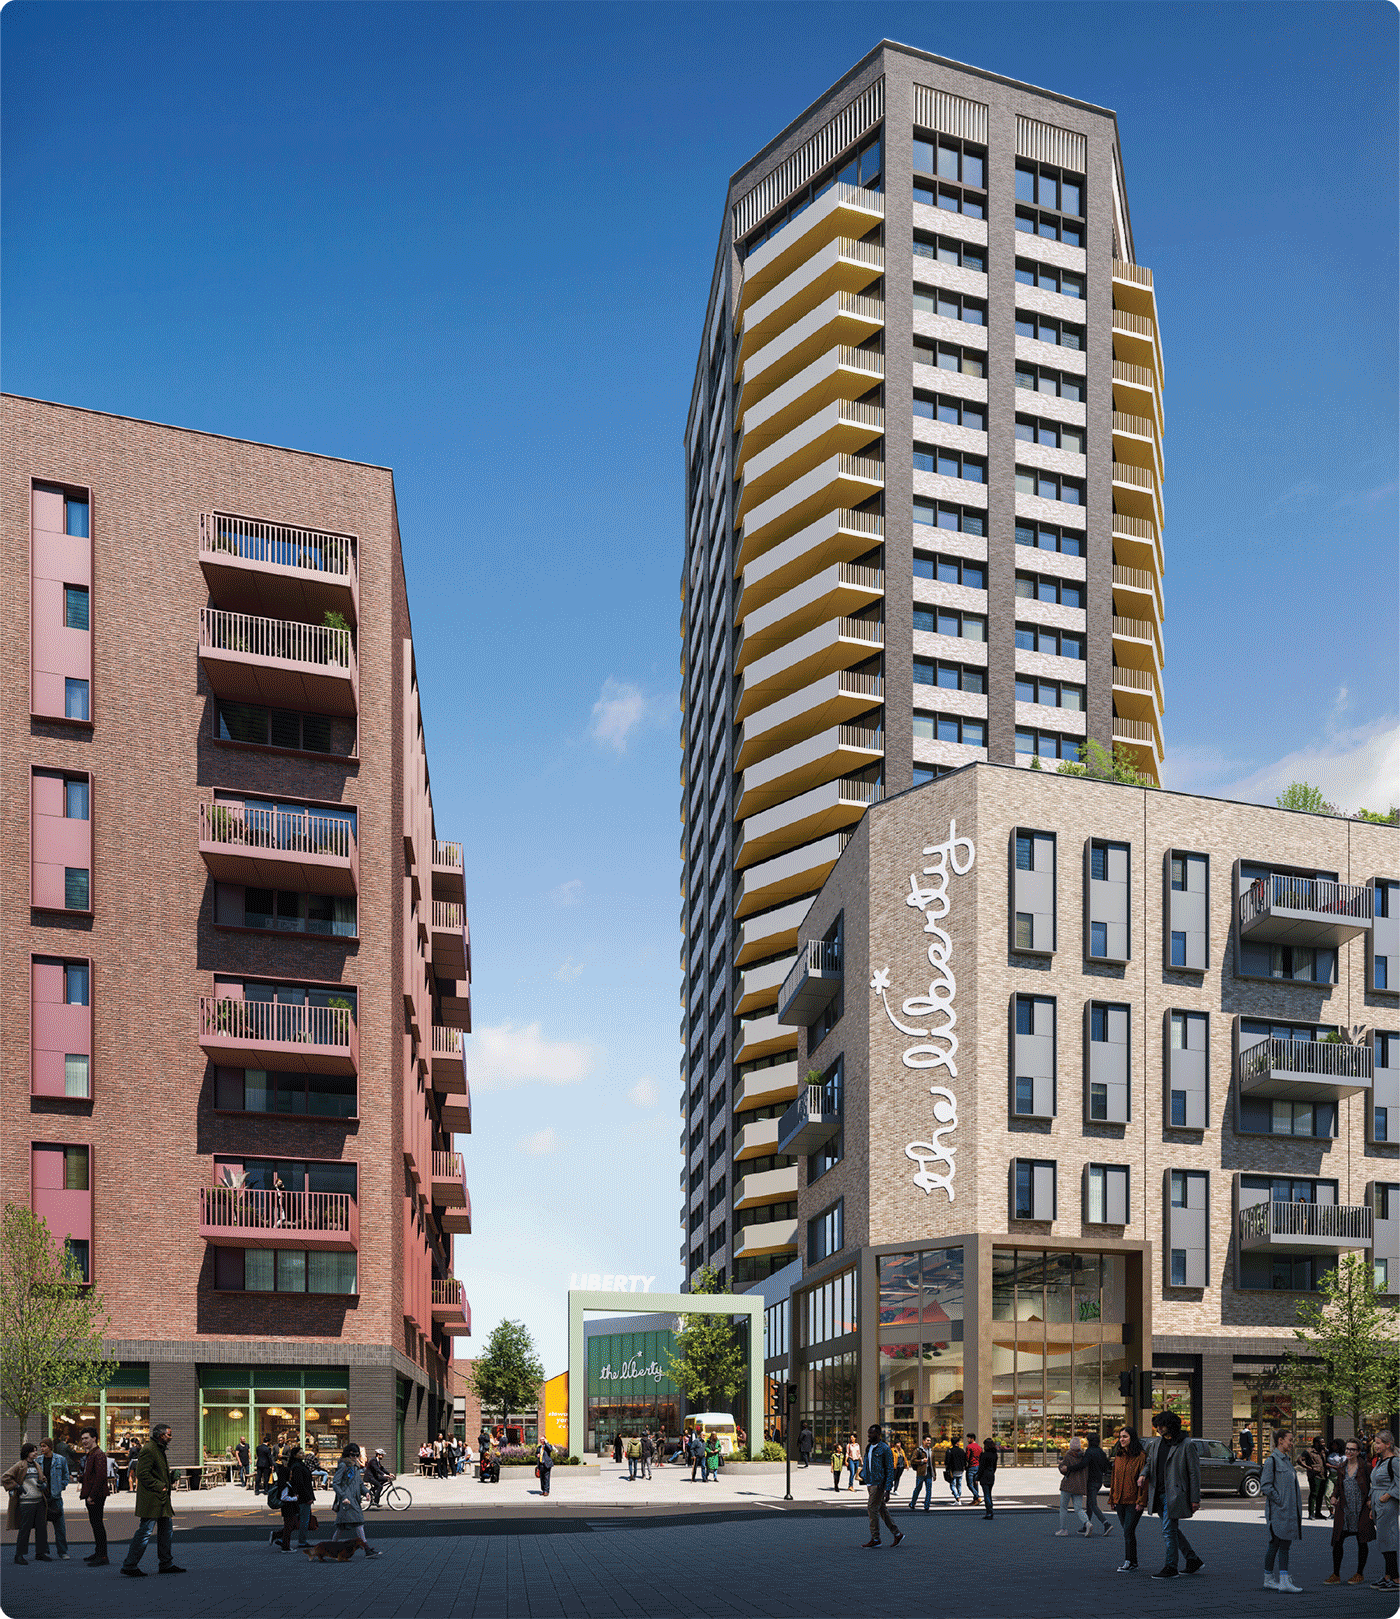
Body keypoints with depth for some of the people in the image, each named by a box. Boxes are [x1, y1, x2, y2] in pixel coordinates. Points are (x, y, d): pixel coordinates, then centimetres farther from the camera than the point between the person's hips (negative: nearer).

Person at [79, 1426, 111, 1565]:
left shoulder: (99, 1454, -15)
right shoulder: (88, 1454, 18)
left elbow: (100, 1476, -22)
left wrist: (91, 1496, -22)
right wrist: (85, 1493, 15)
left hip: (97, 1496, -10)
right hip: (91, 1495, 10)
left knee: (97, 1524, -9)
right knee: (94, 1523, 15)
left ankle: (102, 1556, -8)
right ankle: (98, 1553, 24)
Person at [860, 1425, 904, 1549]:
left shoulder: (885, 1449, -11)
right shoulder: (868, 1448, 14)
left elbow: (890, 1470, -12)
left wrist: (887, 1490, -16)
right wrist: (866, 1482, 19)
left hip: (879, 1484, -8)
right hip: (870, 1483, 8)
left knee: (872, 1508, -10)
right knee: (882, 1510, 11)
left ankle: (875, 1539, -3)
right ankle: (897, 1534, 19)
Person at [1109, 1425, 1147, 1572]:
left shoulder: (1140, 1456, -8)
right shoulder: (1118, 1456, 12)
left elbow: (1143, 1480, -10)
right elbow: (1113, 1478, 16)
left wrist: (1140, 1501, -15)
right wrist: (1112, 1500, 13)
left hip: (1133, 1501, -7)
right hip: (1120, 1501, 7)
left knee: (1128, 1531, -12)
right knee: (1127, 1532, 10)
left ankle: (1129, 1562, -7)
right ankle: (1133, 1563, 17)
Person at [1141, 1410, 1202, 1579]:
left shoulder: (1185, 1447, -8)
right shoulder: (1156, 1443, 11)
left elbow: (1194, 1473, -7)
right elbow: (1149, 1463, 20)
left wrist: (1195, 1499, -10)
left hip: (1174, 1494, -7)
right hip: (1159, 1494, 7)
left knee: (1169, 1530, -8)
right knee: (1172, 1530, 14)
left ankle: (1171, 1568, -1)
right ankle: (1193, 1560, 27)